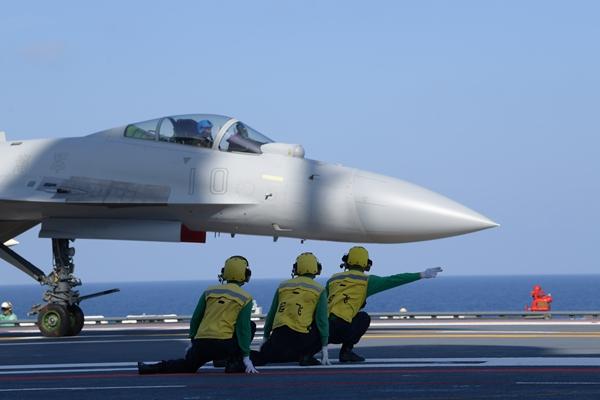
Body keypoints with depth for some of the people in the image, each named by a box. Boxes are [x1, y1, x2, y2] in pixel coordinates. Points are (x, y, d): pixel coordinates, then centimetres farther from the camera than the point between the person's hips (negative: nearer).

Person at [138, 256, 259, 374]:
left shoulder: (209, 292, 13)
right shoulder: (245, 298, 2)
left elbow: (195, 319, 15)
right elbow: (243, 328, -3)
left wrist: (193, 341, 28)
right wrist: (246, 357, -2)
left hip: (201, 344, 4)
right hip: (224, 345, -4)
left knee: (187, 366, 27)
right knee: (251, 326, 18)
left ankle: (146, 369, 10)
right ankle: (234, 363, 5)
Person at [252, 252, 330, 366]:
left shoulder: (283, 286, 16)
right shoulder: (319, 290, 5)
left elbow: (271, 315, 19)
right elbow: (321, 320, 1)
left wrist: (266, 337, 31)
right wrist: (324, 348, 6)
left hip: (278, 337, 3)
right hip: (301, 338, -3)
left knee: (265, 356, 21)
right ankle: (306, 356, 0)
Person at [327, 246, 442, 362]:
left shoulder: (333, 279, 21)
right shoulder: (367, 281, 7)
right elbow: (394, 280, 8)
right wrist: (422, 275, 13)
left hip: (323, 328, 5)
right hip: (340, 330, -5)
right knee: (364, 318, 23)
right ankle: (346, 351, 8)